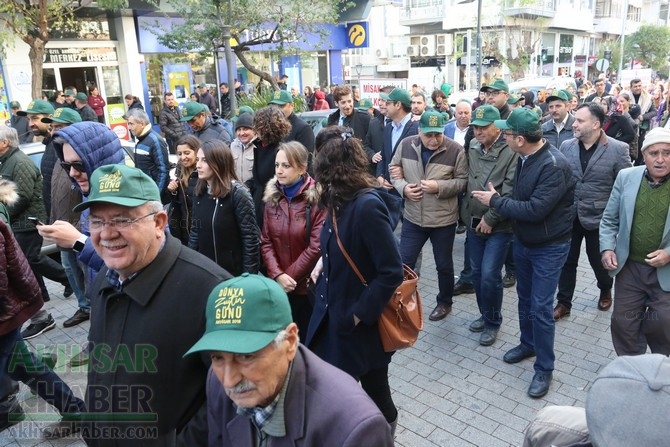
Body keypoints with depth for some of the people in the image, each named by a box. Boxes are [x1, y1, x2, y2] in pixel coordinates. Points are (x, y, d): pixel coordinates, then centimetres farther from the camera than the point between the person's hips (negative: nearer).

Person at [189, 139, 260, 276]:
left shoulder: (238, 193, -15)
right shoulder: (199, 193, 3)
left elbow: (251, 238, -15)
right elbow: (195, 232, 11)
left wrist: (248, 277, -15)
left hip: (234, 273, -5)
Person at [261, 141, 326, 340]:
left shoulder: (317, 198, -11)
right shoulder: (272, 197, 4)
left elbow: (316, 247, -15)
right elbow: (266, 241, 1)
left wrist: (290, 276, -11)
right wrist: (277, 275, -13)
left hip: (307, 286, -4)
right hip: (277, 285, 4)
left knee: (305, 340, 11)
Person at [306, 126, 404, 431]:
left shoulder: (367, 205, -26)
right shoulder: (342, 199, 1)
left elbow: (392, 272, -25)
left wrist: (360, 313, -19)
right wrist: (325, 261, 3)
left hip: (361, 321, -8)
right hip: (333, 311, 8)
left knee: (373, 386, 15)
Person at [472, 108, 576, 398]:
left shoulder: (554, 165, -26)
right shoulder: (524, 158, -2)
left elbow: (535, 209, -30)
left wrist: (495, 201, -21)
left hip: (549, 247, -7)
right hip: (522, 240, 8)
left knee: (540, 307, -2)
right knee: (524, 298, 20)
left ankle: (544, 368, 16)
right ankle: (528, 344, 42)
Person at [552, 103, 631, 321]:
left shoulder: (618, 149, -11)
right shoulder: (566, 146, -2)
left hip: (598, 218, -2)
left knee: (599, 260, 16)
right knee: (567, 261, 10)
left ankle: (606, 290, 46)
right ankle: (563, 303, 25)